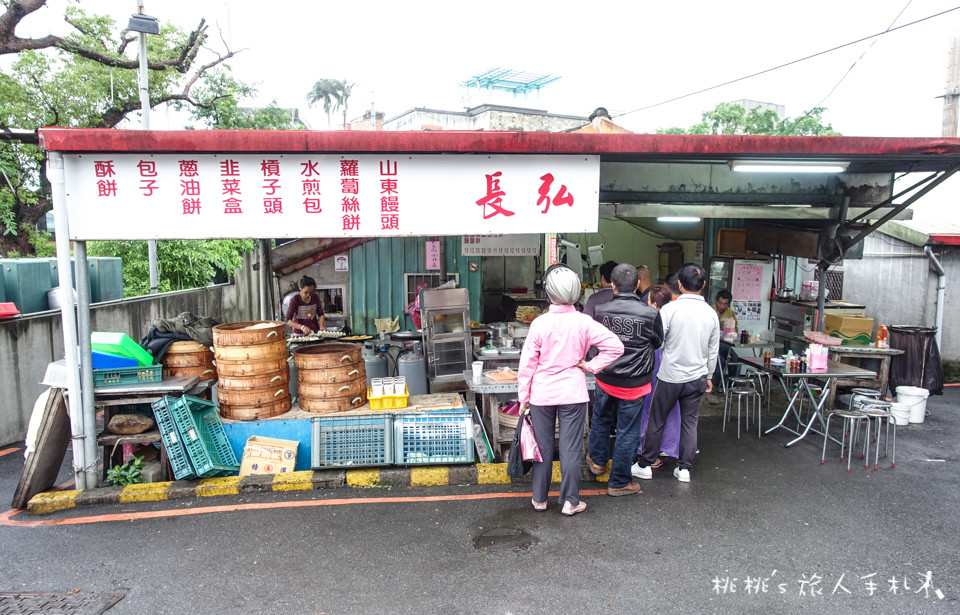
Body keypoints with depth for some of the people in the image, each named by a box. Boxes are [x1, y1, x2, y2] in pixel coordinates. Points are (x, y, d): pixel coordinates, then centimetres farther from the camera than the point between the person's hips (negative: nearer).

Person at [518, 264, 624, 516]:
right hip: (573, 393, 0)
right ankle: (570, 501, 17)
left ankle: (540, 499, 25)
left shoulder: (540, 323, -11)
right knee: (571, 448, 8)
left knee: (543, 446, 12)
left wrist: (524, 396, 3)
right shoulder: (584, 322, -9)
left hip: (542, 393, 0)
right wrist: (591, 365, -3)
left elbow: (527, 363, -6)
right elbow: (616, 346, -11)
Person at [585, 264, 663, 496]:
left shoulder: (599, 310, -12)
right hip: (634, 383, -2)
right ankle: (619, 482, 22)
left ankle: (597, 460, 46)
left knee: (601, 419, 26)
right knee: (627, 432, 10)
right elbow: (658, 343, 2)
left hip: (605, 379, 2)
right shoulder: (650, 314, -17)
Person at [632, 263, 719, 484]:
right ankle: (684, 468, 19)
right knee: (689, 422, 13)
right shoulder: (711, 313, -1)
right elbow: (713, 351, 8)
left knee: (656, 421, 8)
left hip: (670, 376, -3)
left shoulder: (669, 309, -16)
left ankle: (645, 465, 19)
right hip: (697, 377, 4)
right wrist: (708, 376, 20)